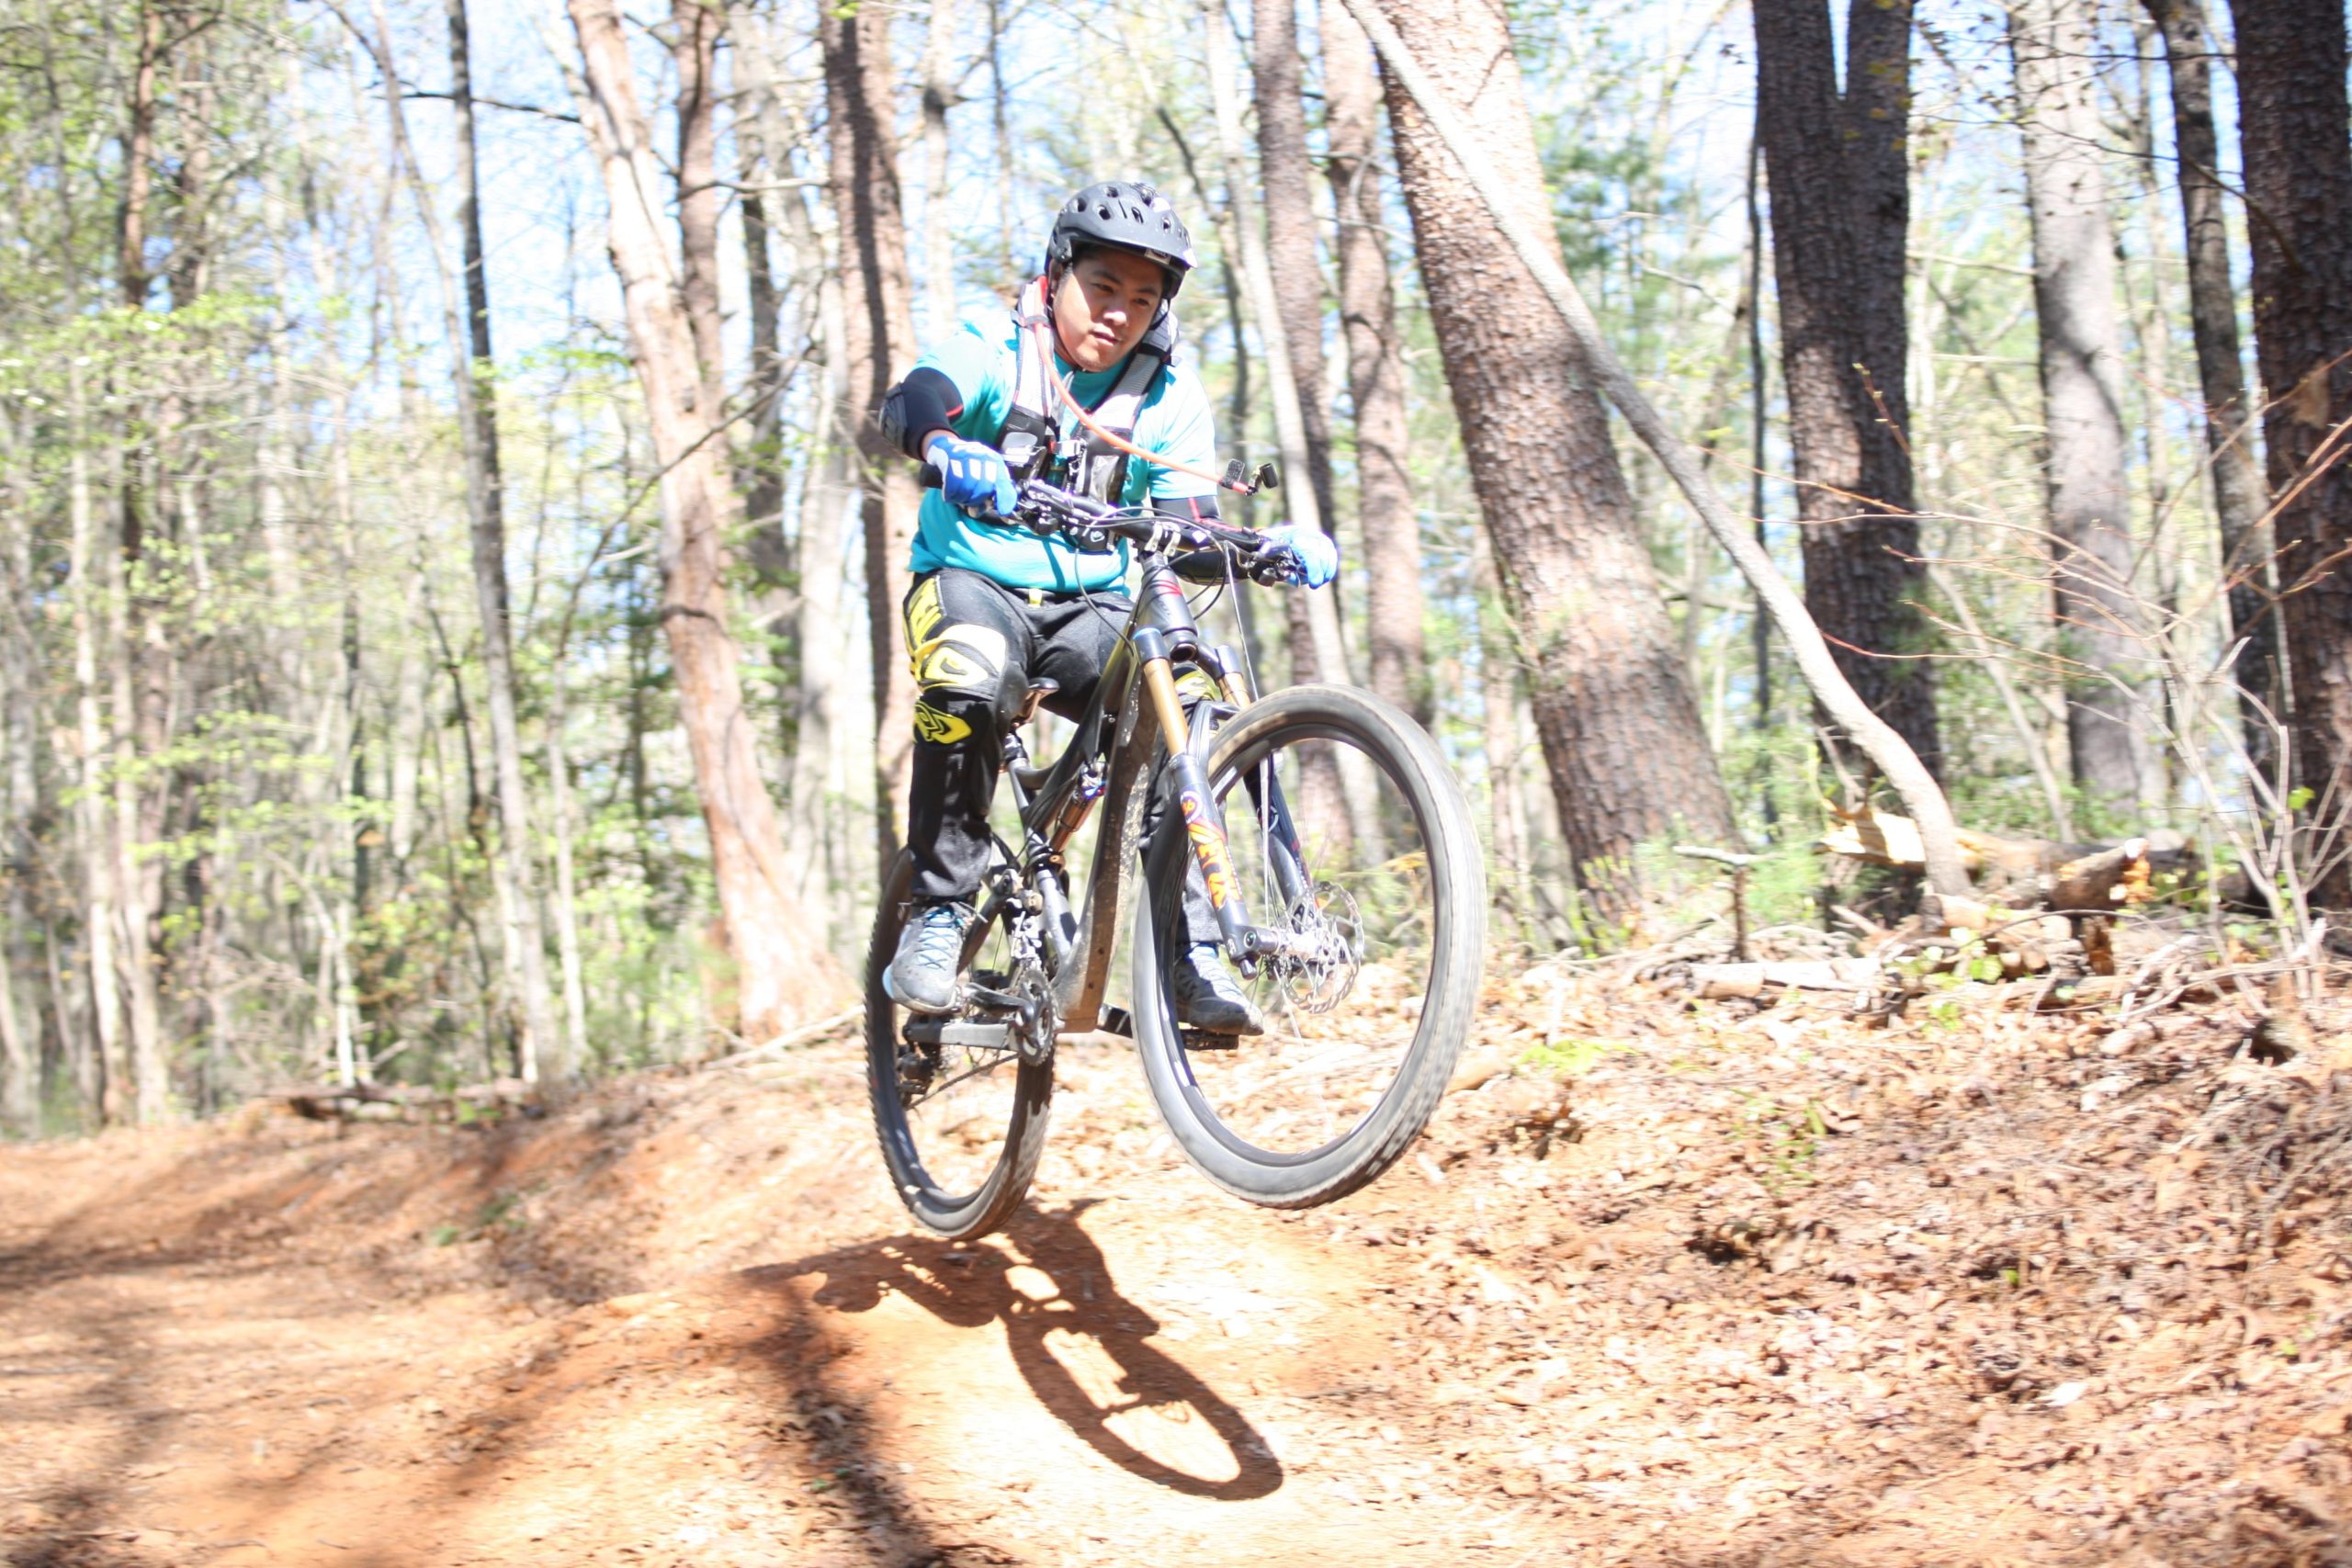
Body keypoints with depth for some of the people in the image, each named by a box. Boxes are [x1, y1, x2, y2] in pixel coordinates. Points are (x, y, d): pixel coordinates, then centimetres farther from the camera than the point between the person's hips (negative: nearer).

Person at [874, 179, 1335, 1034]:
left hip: (1092, 607, 3)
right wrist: (947, 447, -54)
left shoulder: (1170, 397, 1)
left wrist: (1272, 545, -27)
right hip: (974, 583, -3)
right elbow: (910, 402, -29)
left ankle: (1193, 954, -15)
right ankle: (937, 916, -24)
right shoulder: (992, 352, -8)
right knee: (967, 686, -36)